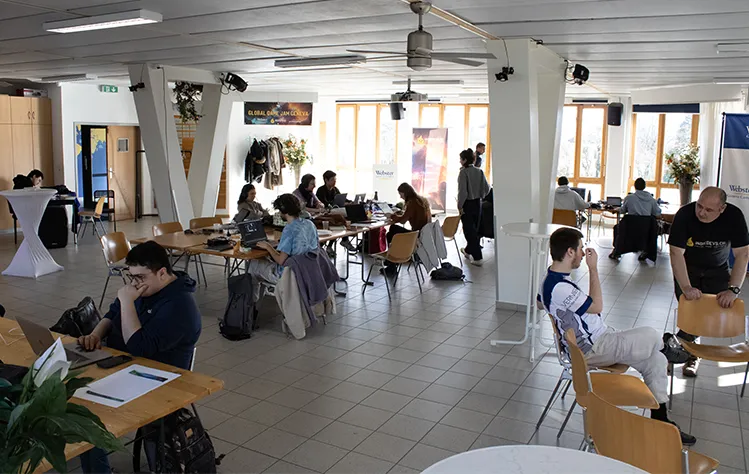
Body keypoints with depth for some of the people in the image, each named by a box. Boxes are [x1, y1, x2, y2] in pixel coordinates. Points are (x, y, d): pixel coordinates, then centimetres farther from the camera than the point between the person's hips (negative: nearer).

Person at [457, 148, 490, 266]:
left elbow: (462, 191, -21)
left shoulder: (463, 172, -17)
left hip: (467, 204, -7)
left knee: (470, 231, 0)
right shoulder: (479, 171, 2)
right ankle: (468, 251, 38)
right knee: (475, 229, 19)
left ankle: (478, 258, -1)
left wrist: (460, 206, -14)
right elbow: (486, 188, 5)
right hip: (477, 204, 7)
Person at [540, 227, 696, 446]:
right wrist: (593, 268, -15)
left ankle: (660, 419, 14)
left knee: (656, 360, 6)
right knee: (651, 336, -11)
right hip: (592, 350, -10)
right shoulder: (559, 287, -28)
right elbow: (596, 306, -18)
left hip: (598, 340, 10)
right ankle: (665, 346, 23)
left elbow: (540, 302, 26)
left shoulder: (553, 279, 5)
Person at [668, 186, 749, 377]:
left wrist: (733, 289, -30)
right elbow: (676, 253, -27)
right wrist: (686, 287, -36)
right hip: (687, 268, -2)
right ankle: (691, 353, 11)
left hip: (717, 270, 2)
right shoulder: (685, 215, -27)